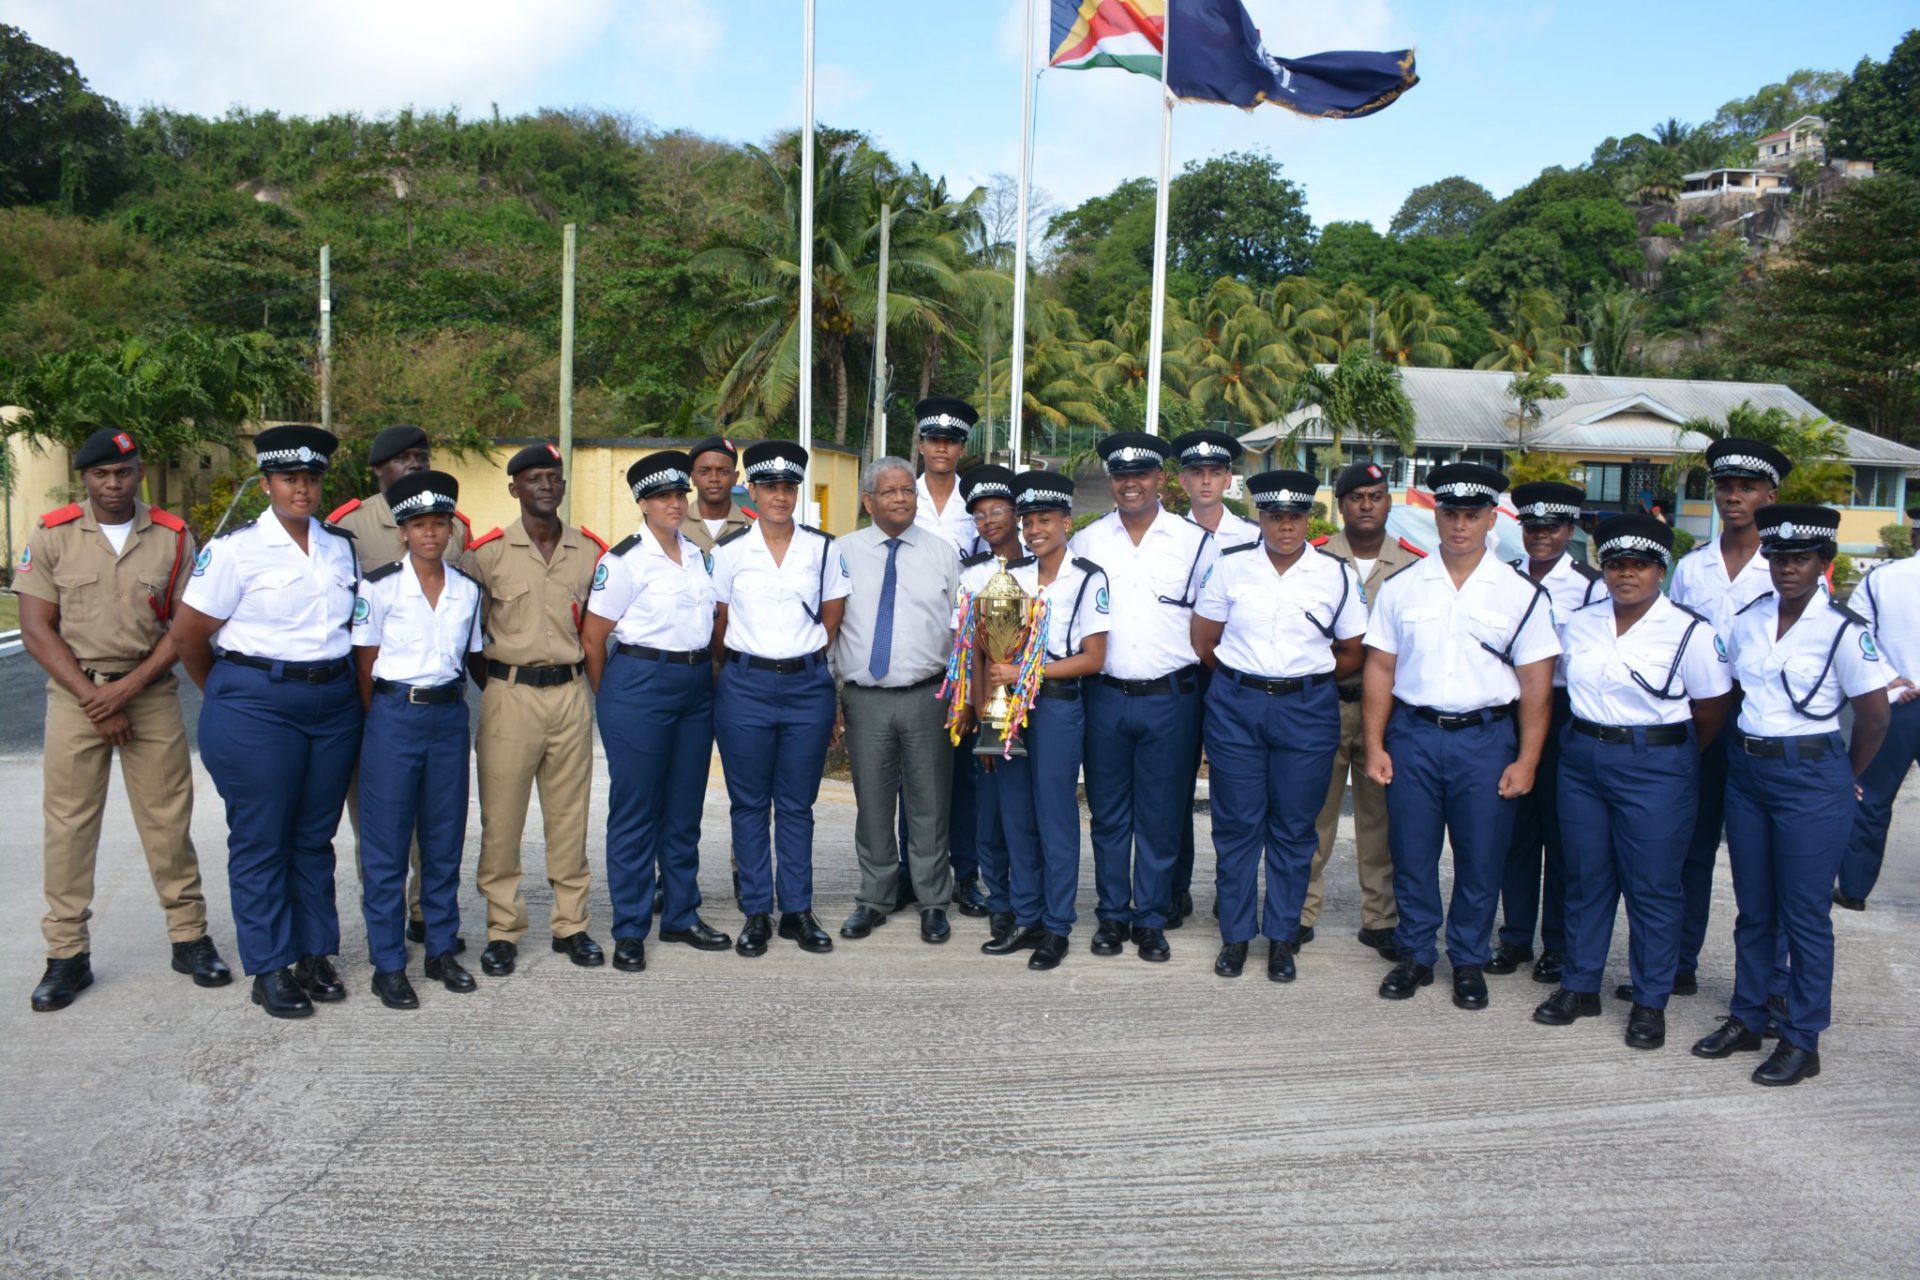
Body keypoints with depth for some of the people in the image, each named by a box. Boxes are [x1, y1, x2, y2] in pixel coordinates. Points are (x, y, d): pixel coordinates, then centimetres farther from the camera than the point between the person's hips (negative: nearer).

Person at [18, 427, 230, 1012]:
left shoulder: (172, 537, 3)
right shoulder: (54, 535, 1)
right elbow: (37, 629, -1)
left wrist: (128, 688, -9)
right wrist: (93, 699, -8)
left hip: (152, 694, 0)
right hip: (75, 695, 0)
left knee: (169, 820, 3)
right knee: (68, 825, 2)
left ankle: (189, 937, 13)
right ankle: (68, 954, 11)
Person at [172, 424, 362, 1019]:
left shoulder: (341, 547, 8)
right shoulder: (236, 548, -8)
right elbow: (188, 635, -4)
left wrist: (339, 685, 11)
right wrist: (227, 695, 7)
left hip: (334, 704, 5)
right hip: (257, 706, -5)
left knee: (315, 837, 12)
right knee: (261, 842, 3)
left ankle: (315, 956, 22)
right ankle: (270, 969, 13)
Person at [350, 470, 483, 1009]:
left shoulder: (467, 590, 6)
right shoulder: (379, 586, -6)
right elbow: (366, 665, -2)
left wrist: (453, 708, 8)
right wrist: (380, 722, -1)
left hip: (449, 717, 4)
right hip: (394, 716, -4)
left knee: (445, 841, 9)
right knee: (386, 845, 1)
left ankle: (441, 950, 21)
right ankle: (388, 965, 10)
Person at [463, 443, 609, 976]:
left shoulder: (591, 550, 7)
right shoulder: (488, 551, -2)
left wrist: (585, 670, 9)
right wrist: (488, 678, 3)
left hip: (570, 694, 3)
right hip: (510, 695, -2)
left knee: (570, 816, 8)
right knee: (501, 817, 1)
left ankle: (571, 924, 18)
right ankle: (503, 930, 12)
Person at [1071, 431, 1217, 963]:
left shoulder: (1196, 542, 2)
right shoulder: (1086, 541, 7)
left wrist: (1195, 678, 1)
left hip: (1170, 697, -1)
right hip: (1106, 696, 2)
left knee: (1160, 817, 5)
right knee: (1108, 814, 9)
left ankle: (1151, 920, 17)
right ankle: (1113, 915, 21)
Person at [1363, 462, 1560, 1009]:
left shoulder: (1520, 594, 0)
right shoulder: (1401, 587, 4)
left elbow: (1535, 683, 0)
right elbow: (1380, 669, 5)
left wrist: (1526, 760, -6)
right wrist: (1374, 745, 0)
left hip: (1486, 739, -1)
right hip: (1413, 733, 1)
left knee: (1481, 859, 6)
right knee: (1411, 855, 8)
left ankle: (1469, 961, 25)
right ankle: (1416, 955, 24)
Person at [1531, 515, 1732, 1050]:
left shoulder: (1690, 632, -9)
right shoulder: (1579, 622, 5)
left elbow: (1710, 710, -2)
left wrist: (1674, 757, 8)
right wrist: (1588, 739, 8)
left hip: (1655, 767, -4)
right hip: (1582, 759, 5)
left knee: (1653, 888, 3)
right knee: (1585, 879, 11)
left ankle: (1650, 1003, 16)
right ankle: (1579, 986, 24)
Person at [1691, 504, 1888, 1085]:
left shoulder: (1843, 629, -11)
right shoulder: (1748, 620, 5)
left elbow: (1873, 714, -6)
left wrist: (1845, 776, 4)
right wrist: (1744, 750, 7)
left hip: (1811, 777, -5)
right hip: (1746, 770, 5)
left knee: (1804, 914, 2)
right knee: (1753, 908, 14)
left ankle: (1802, 1041, 14)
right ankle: (1746, 1018, 27)